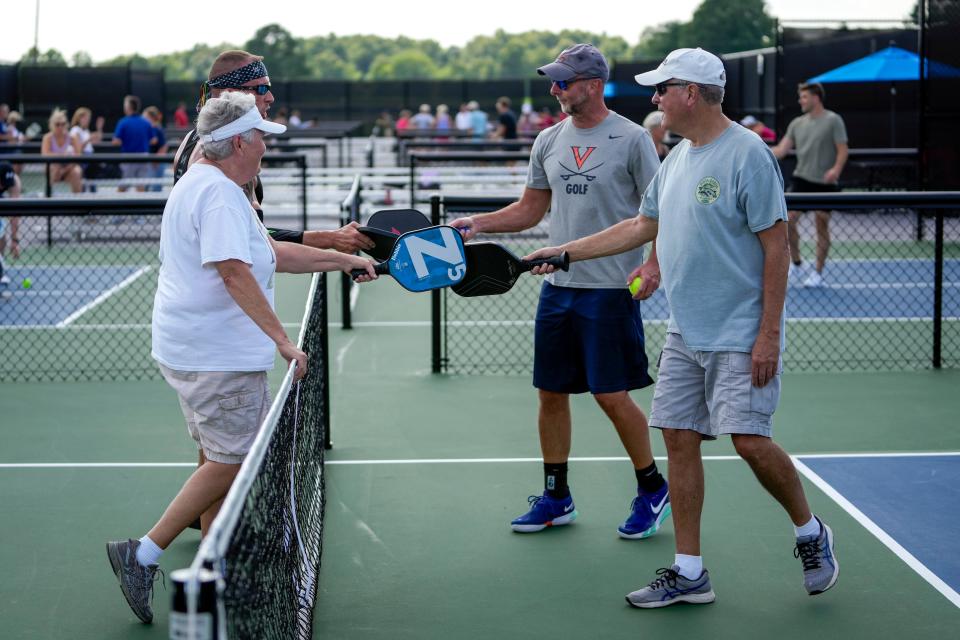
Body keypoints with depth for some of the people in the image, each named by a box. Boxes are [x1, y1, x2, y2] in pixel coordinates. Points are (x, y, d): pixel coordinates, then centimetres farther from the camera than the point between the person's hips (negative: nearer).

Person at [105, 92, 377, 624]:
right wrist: (281, 339, -24)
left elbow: (272, 253, 22)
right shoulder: (219, 192, -17)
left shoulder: (202, 184, 18)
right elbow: (235, 272, -26)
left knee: (220, 458, 16)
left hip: (191, 349, 11)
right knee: (230, 462, -5)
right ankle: (143, 554, -3)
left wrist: (342, 259, 21)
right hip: (217, 356, -11)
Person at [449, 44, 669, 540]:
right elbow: (530, 209, 17)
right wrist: (479, 223, 4)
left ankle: (652, 489, 16)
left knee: (612, 396, -3)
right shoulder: (548, 141, 9)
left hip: (609, 290, -6)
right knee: (550, 393, 9)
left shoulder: (631, 138, -7)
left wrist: (654, 263, -21)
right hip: (557, 287, 6)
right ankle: (556, 498, 22)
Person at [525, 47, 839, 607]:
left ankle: (811, 533, 14)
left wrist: (768, 335, -18)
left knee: (750, 441, -12)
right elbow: (643, 226, 25)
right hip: (685, 335, 8)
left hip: (740, 337, -8)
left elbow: (776, 246, -15)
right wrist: (565, 252, 24)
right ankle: (689, 573, 12)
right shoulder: (678, 158, 12)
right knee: (679, 439, 5)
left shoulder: (747, 155, -14)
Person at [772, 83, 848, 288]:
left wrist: (836, 169, -26)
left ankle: (818, 273, 12)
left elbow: (843, 150, -9)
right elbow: (782, 149, 7)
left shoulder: (833, 120, -4)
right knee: (788, 219, -7)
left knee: (822, 226, 1)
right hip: (801, 178, 4)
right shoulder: (797, 123, 10)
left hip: (825, 182, -4)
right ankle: (796, 263, 11)